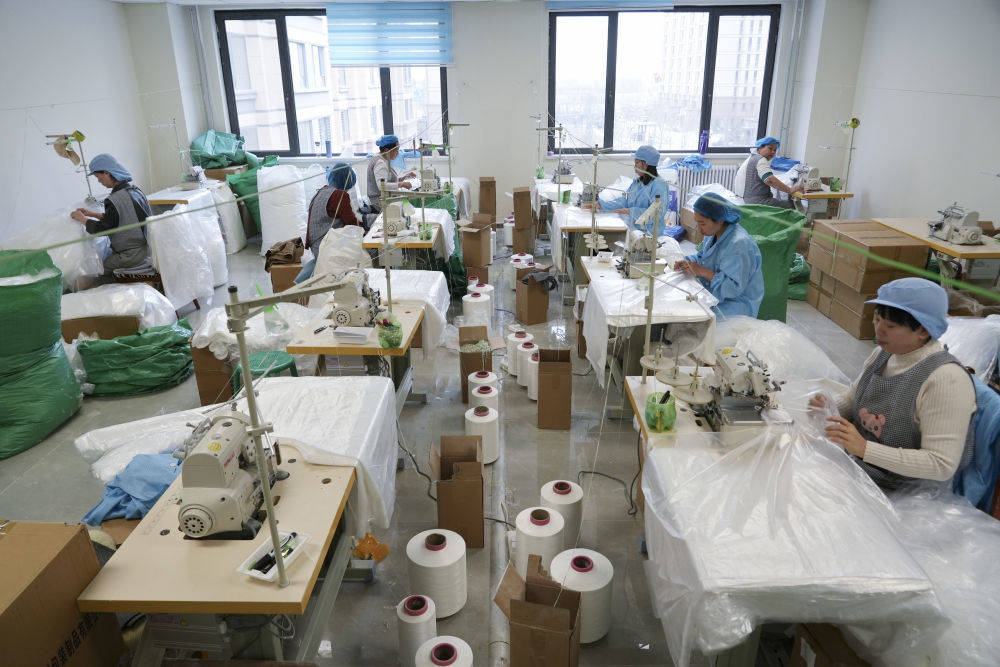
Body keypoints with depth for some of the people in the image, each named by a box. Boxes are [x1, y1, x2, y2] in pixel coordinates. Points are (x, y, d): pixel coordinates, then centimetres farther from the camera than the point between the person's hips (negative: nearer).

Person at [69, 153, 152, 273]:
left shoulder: (115, 200, -21)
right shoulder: (134, 189, 8)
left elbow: (102, 228, -13)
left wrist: (82, 219, 3)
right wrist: (90, 214, 21)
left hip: (132, 255, -9)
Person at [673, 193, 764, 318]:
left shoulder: (739, 244, -26)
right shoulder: (713, 233, 2)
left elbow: (735, 287, -25)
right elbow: (703, 256, 20)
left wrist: (702, 271, -25)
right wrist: (686, 262, -1)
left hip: (738, 302, -9)